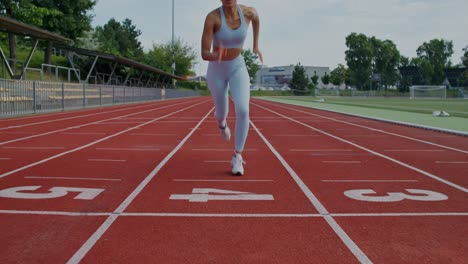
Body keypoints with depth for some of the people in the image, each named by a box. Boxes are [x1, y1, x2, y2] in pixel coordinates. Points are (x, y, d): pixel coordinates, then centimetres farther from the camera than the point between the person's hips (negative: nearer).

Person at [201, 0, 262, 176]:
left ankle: (237, 157, -8)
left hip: (238, 68, 1)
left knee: (243, 111, -22)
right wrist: (216, 56, -52)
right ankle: (221, 121, 60)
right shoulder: (212, 17, -26)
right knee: (221, 112, 18)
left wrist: (256, 45, 13)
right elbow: (204, 54, -28)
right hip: (216, 70, -1)